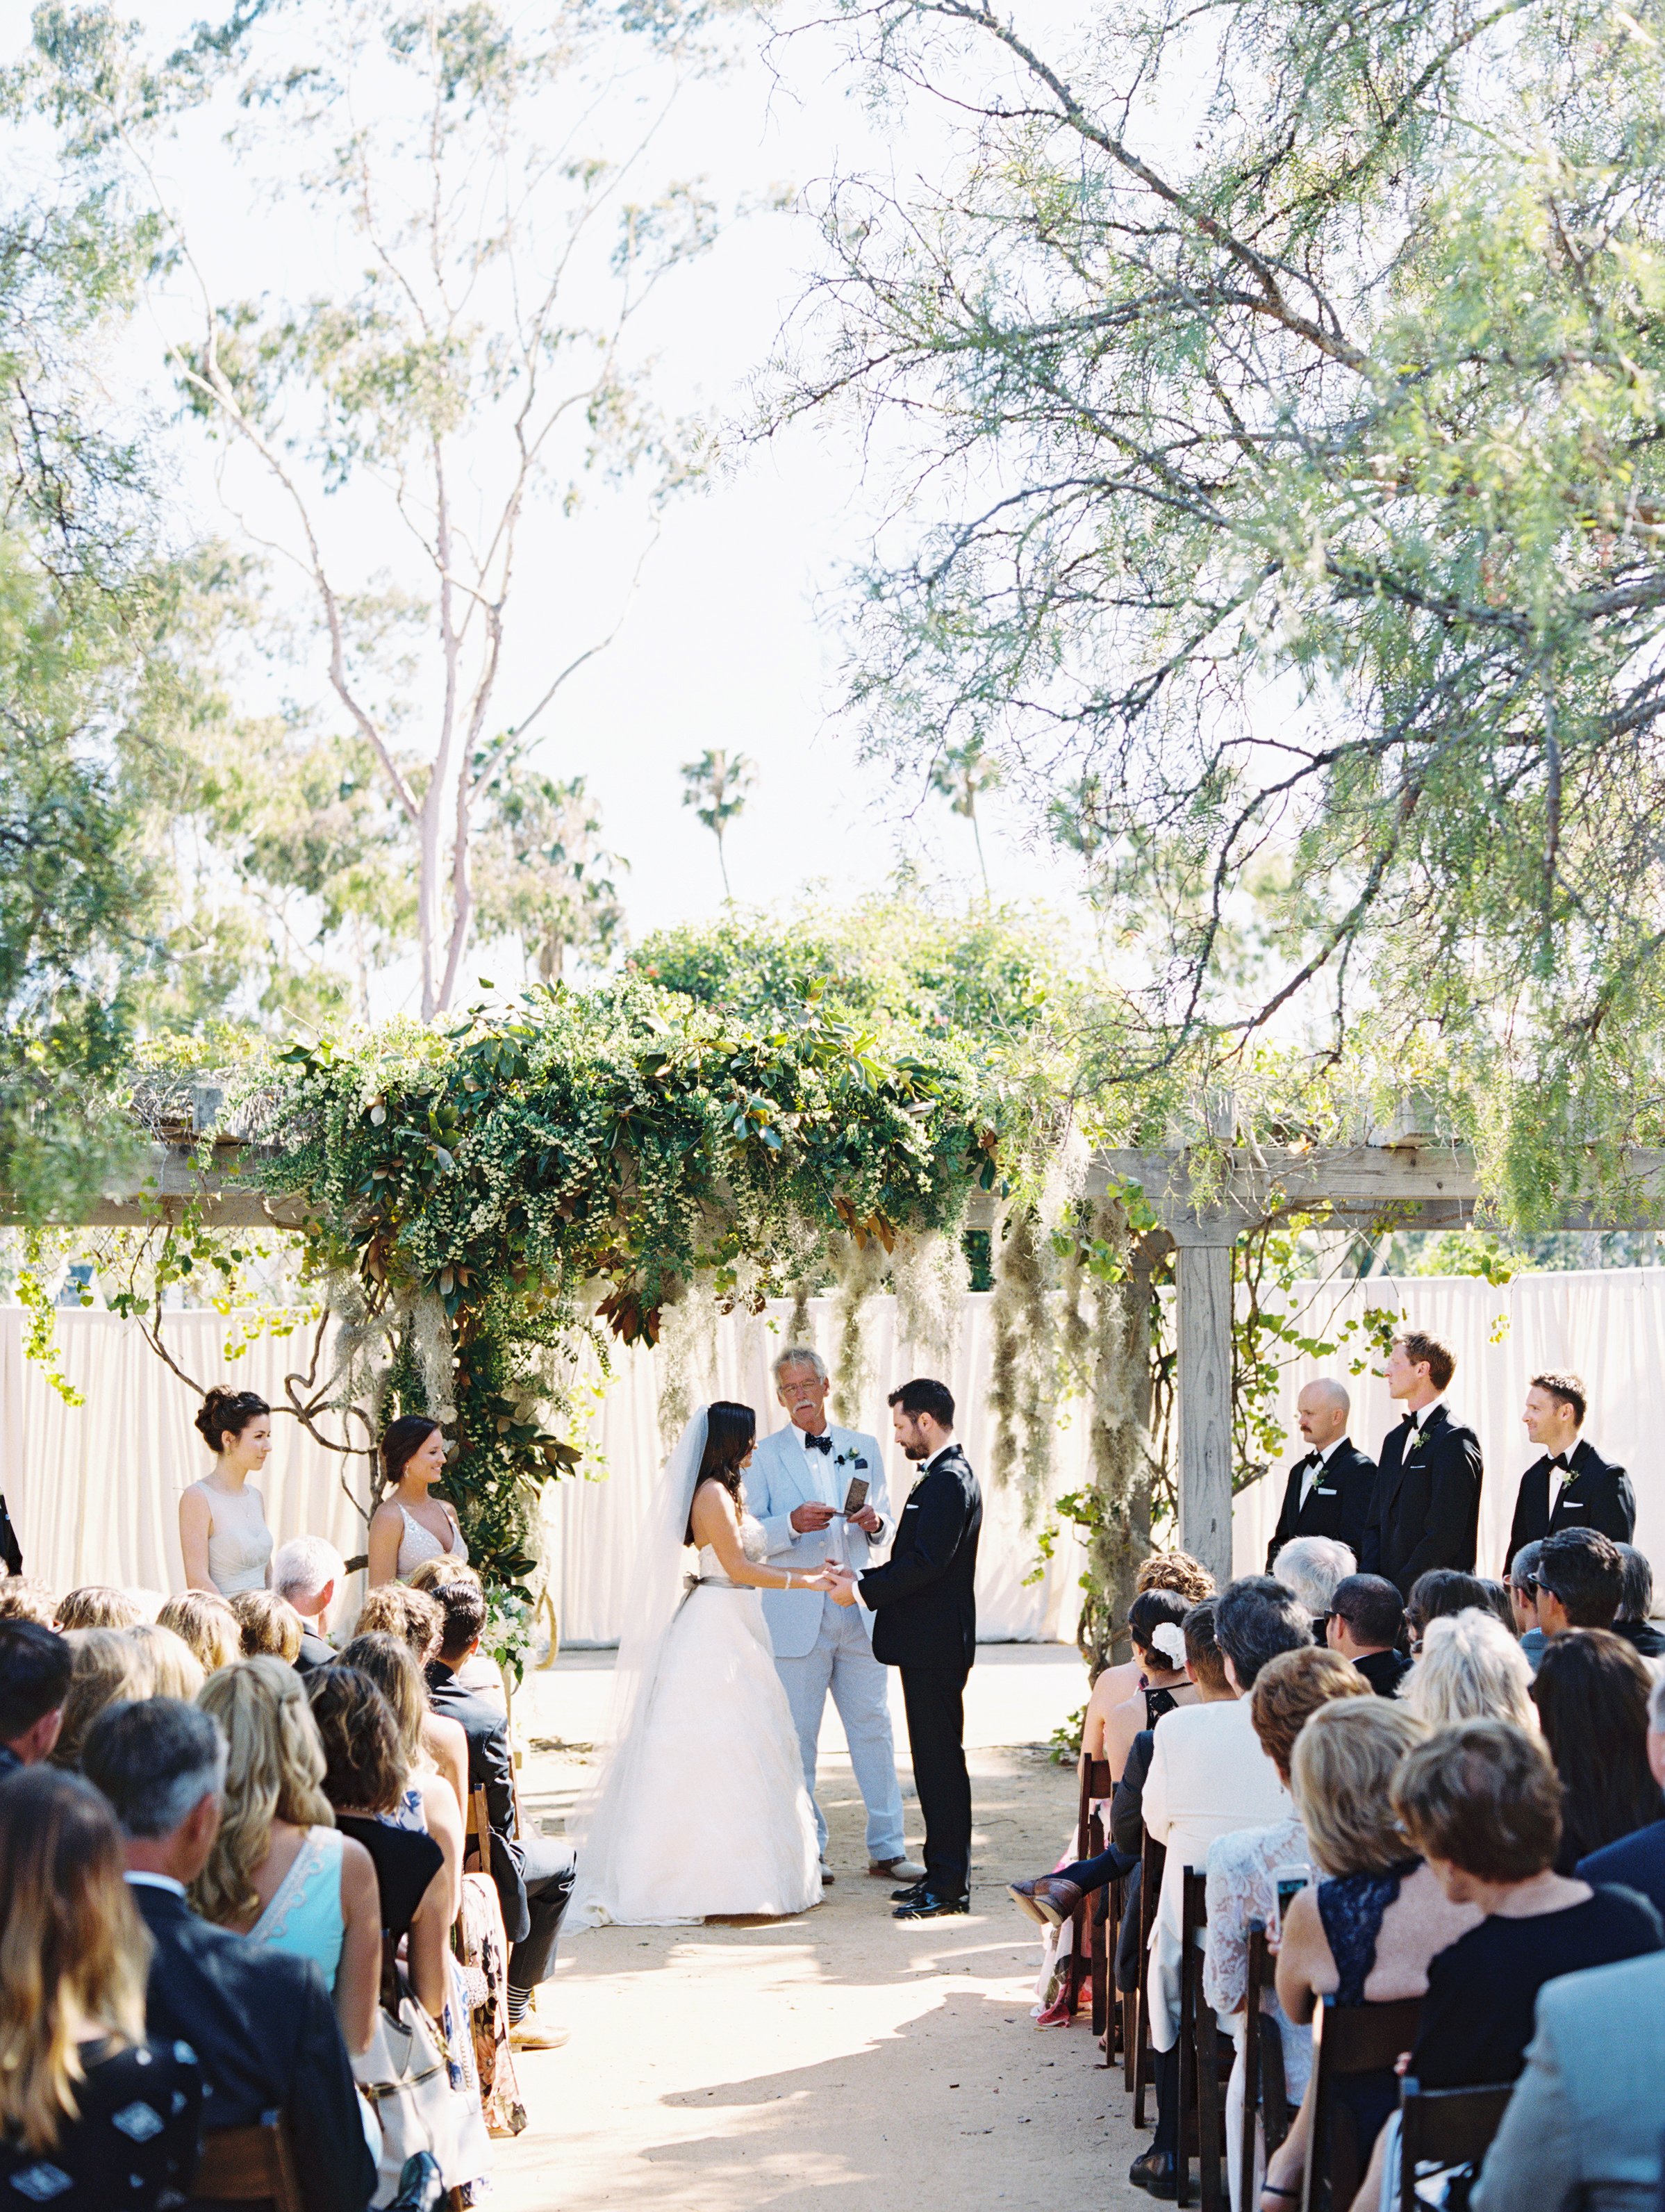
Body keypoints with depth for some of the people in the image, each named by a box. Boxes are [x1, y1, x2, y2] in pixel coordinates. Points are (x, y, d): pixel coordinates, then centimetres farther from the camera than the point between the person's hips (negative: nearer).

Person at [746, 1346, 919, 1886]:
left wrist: (875, 1523, -4)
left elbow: (886, 1524, 19)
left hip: (857, 1612, 3)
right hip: (795, 1614, -3)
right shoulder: (764, 1456, 3)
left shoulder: (863, 1447, 14)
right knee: (797, 1737, 1)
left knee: (874, 1729, 4)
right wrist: (792, 1524, -20)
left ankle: (886, 1848, 11)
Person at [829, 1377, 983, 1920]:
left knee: (940, 1758, -6)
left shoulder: (948, 1481, -16)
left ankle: (949, 1885, -3)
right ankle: (944, 1874, 19)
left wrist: (862, 1590, -16)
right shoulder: (946, 1476, 17)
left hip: (934, 1646, -11)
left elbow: (926, 1564, -23)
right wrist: (862, 1580, 9)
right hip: (929, 1642, 11)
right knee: (936, 1758, 13)